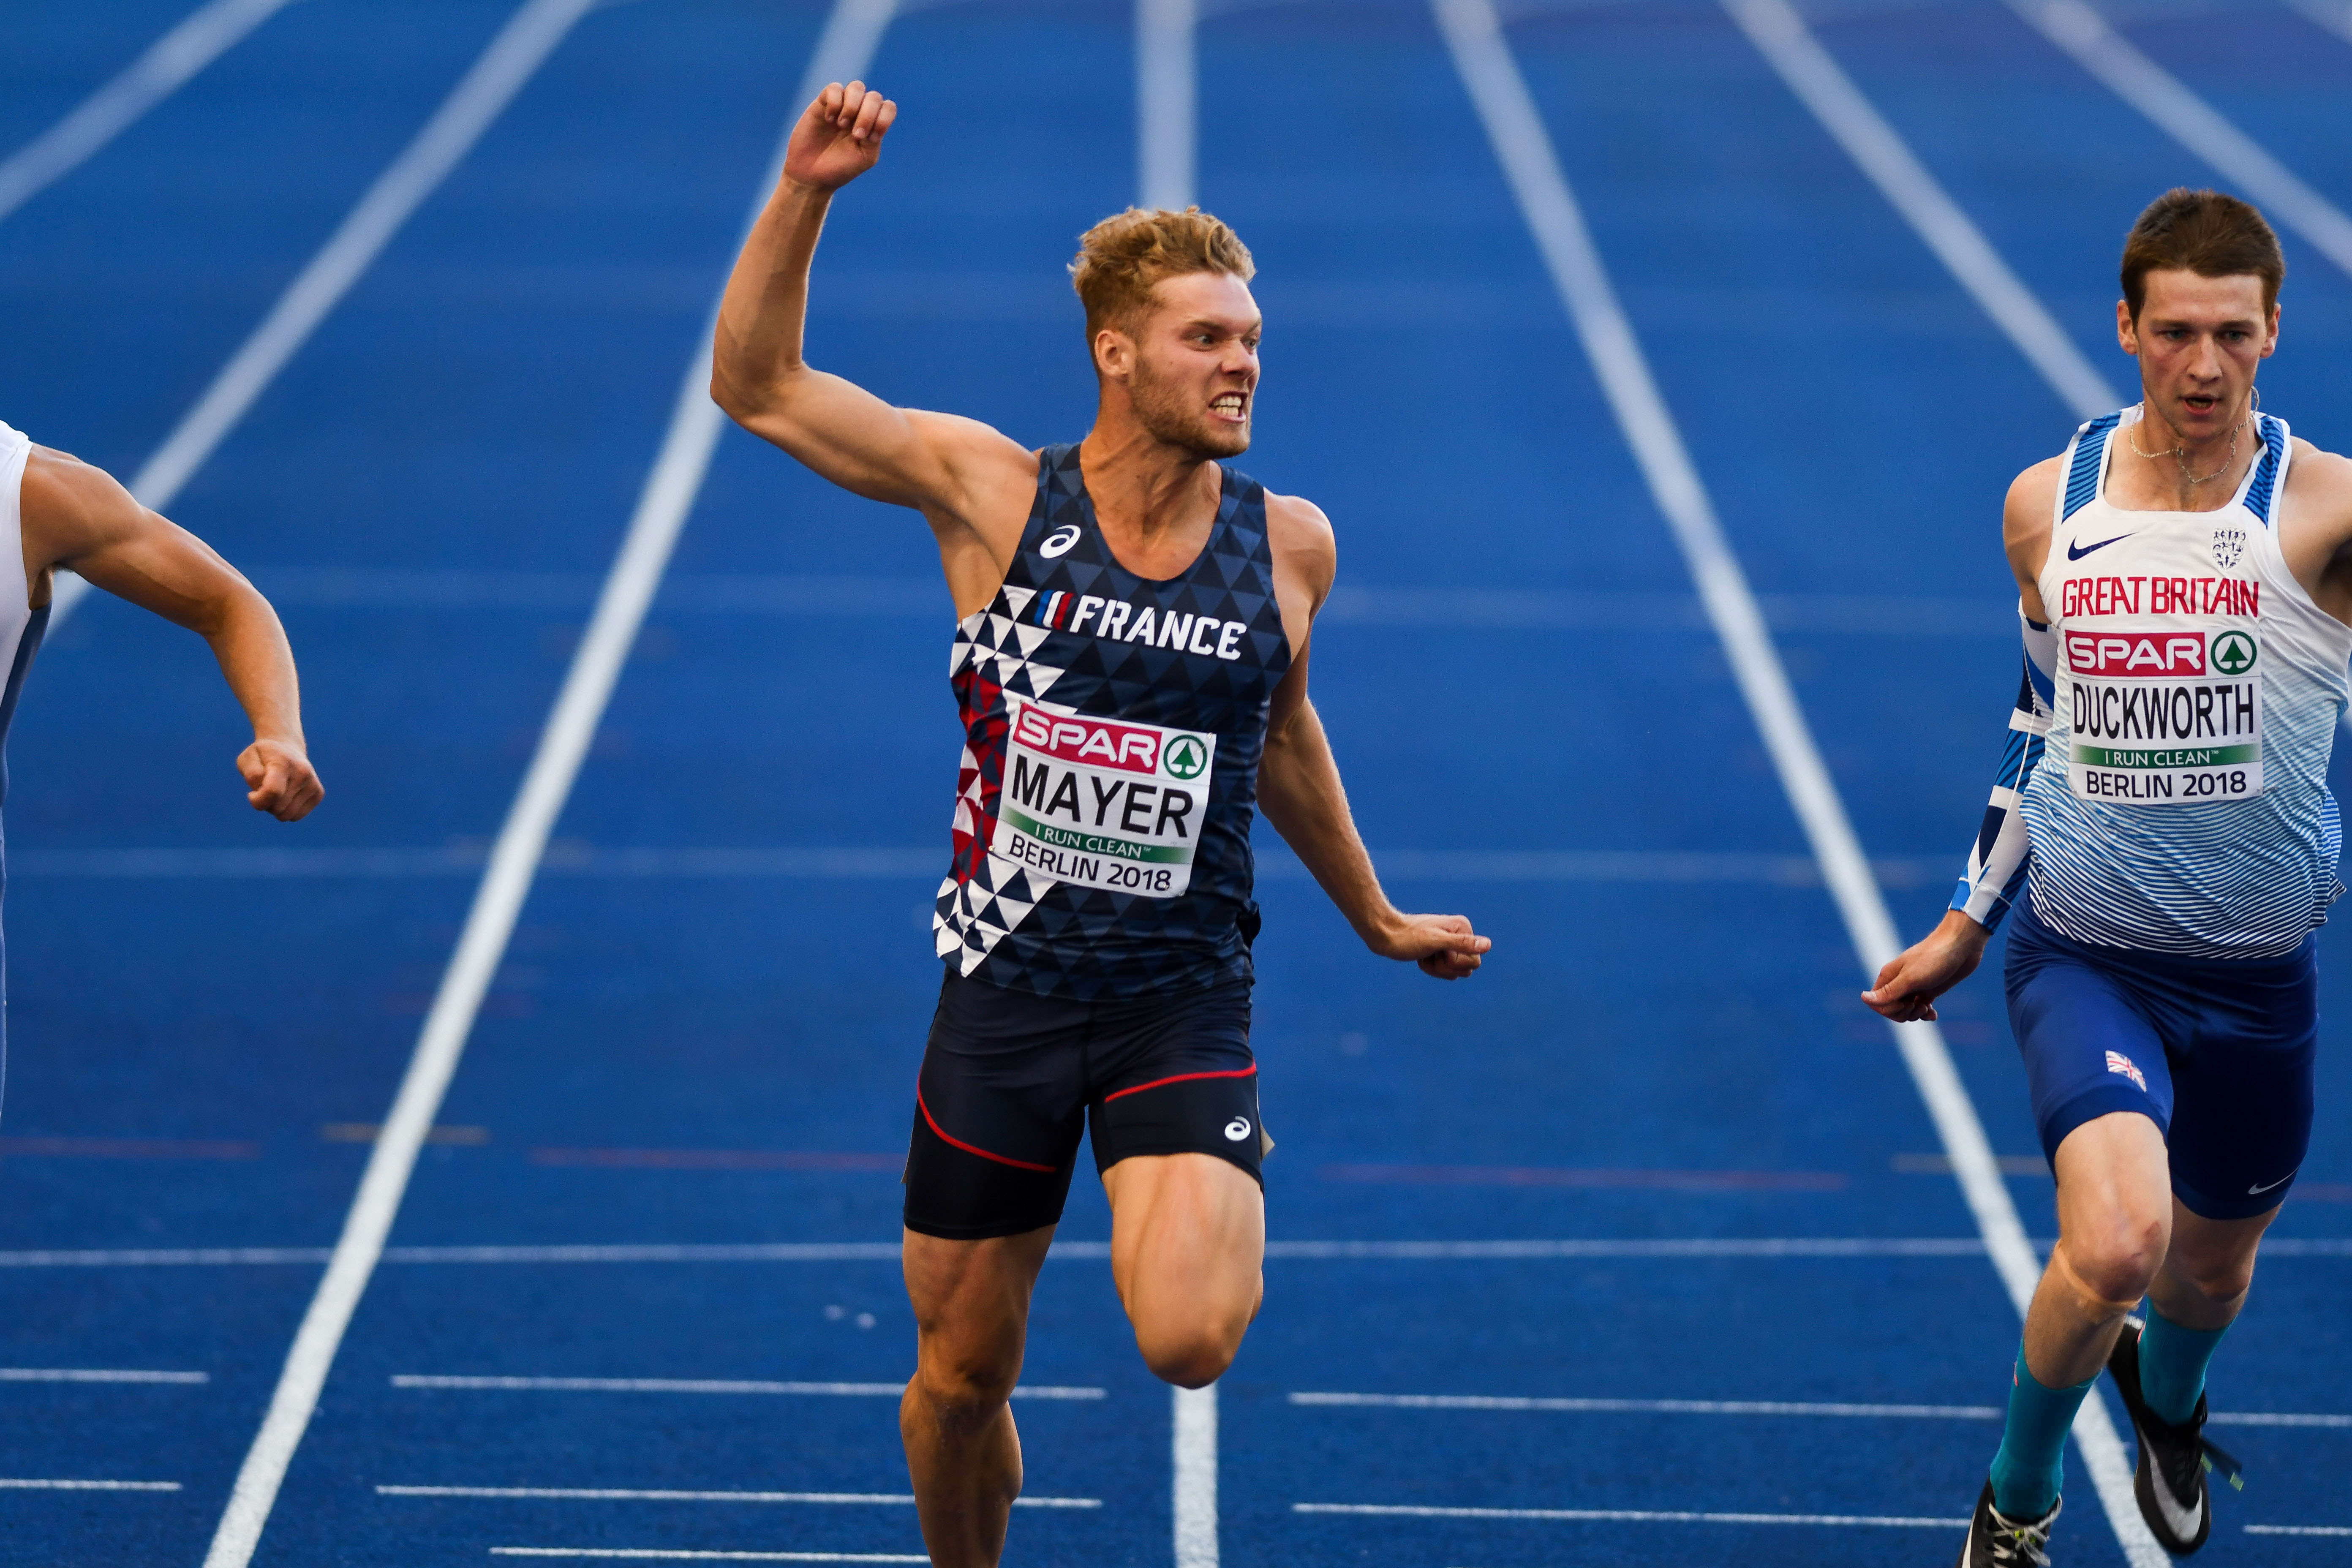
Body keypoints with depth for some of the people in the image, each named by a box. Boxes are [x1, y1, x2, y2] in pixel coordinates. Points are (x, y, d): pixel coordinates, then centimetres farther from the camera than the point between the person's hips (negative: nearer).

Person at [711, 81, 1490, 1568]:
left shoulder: (1289, 542, 1)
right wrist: (807, 196, -18)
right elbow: (759, 386, -5)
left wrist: (1376, 918, 30)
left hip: (1184, 999, 0)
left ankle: (1212, 1226, 11)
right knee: (962, 1376, 9)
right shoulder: (994, 492, -4)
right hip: (1006, 992, 0)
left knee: (1190, 1340, -24)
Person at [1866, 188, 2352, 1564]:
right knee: (2115, 1246, -23)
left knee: (2211, 1269, 19)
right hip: (2084, 949, 0)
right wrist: (1968, 926, 18)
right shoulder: (2048, 506, -1)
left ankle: (2169, 1401, 57)